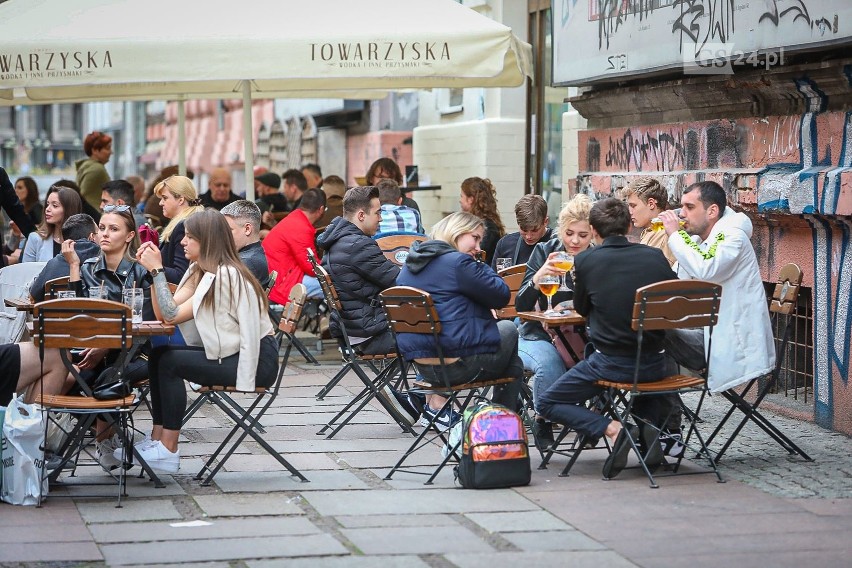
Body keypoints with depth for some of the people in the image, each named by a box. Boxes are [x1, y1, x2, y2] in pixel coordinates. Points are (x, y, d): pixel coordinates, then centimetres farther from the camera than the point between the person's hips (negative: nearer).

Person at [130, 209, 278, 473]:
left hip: (258, 360, -10)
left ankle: (168, 451, -13)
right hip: (230, 354, 10)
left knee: (170, 362, -17)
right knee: (158, 355, -1)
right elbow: (162, 313, 2)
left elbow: (172, 314, -18)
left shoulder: (226, 276, -19)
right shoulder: (200, 271, 11)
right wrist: (153, 270, -2)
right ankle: (158, 439, -2)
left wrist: (157, 270, -13)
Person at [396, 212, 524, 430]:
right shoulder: (459, 263, -13)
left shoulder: (410, 264, 12)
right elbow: (501, 295, -7)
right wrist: (483, 268, 8)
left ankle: (436, 401, 19)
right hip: (458, 366, -8)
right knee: (509, 329, 21)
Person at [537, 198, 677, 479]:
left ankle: (612, 429, -11)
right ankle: (650, 428, 13)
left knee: (547, 403, 14)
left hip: (610, 363, -4)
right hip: (654, 365, 4)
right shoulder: (656, 256, 0)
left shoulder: (585, 261, -7)